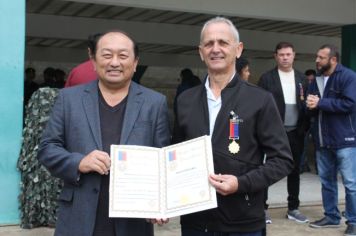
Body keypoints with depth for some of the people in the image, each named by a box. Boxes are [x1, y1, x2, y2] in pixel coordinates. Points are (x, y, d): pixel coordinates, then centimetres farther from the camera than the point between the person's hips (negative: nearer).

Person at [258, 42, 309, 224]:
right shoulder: (267, 78, -3)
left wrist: (305, 127, -1)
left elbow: (305, 104, 9)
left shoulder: (301, 78, 9)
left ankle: (293, 209, 21)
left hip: (295, 132, 4)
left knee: (294, 171, 11)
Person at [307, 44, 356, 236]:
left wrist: (320, 102, -16)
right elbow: (313, 109, 20)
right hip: (322, 140, 7)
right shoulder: (316, 80, 15)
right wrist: (310, 105, -5)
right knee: (326, 181, 13)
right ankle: (331, 217, 25)